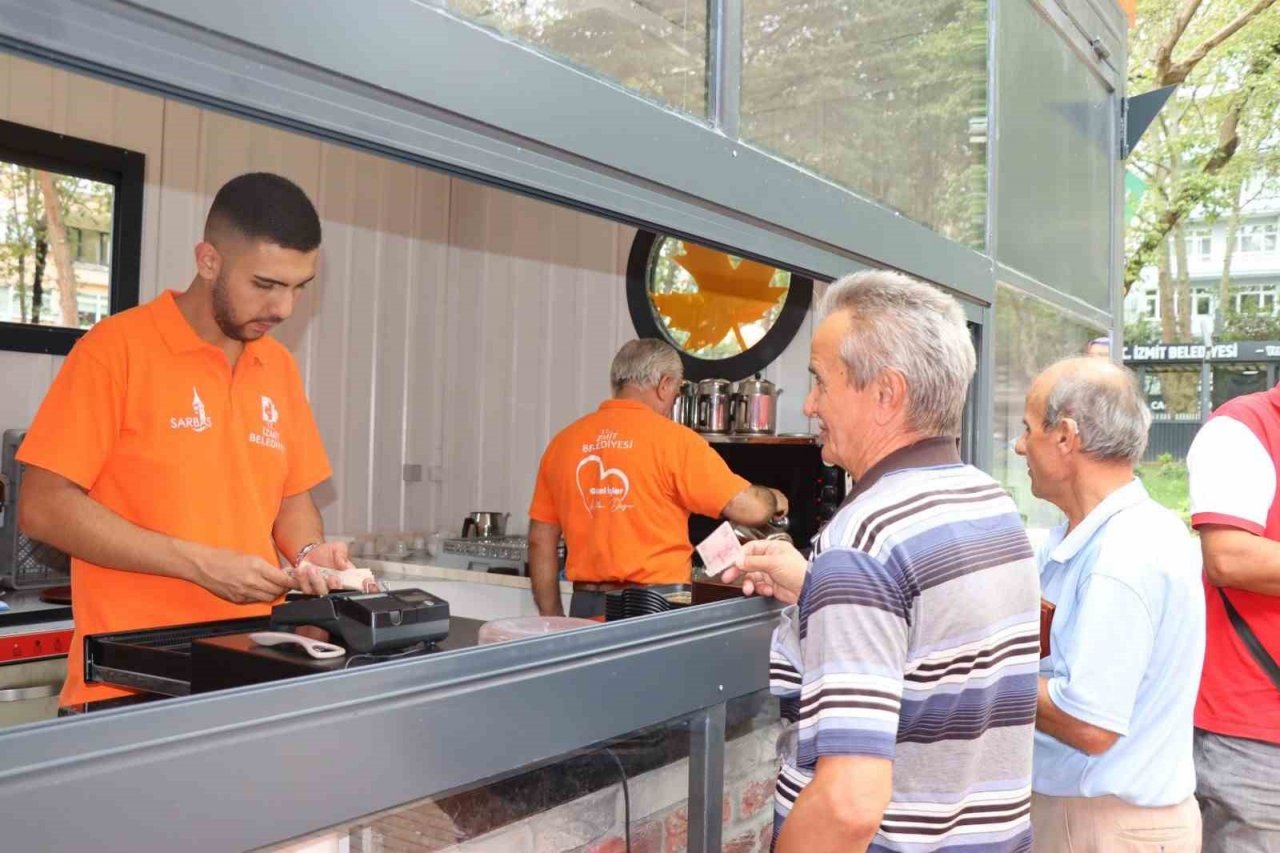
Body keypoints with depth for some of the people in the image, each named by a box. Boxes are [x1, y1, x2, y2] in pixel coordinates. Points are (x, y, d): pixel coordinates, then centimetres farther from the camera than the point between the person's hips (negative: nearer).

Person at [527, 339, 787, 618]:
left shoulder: (564, 441, 6)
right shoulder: (672, 438, -7)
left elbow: (540, 540, 9)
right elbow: (750, 509, -9)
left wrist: (553, 621, 16)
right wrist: (774, 499, 14)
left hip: (587, 606, 4)